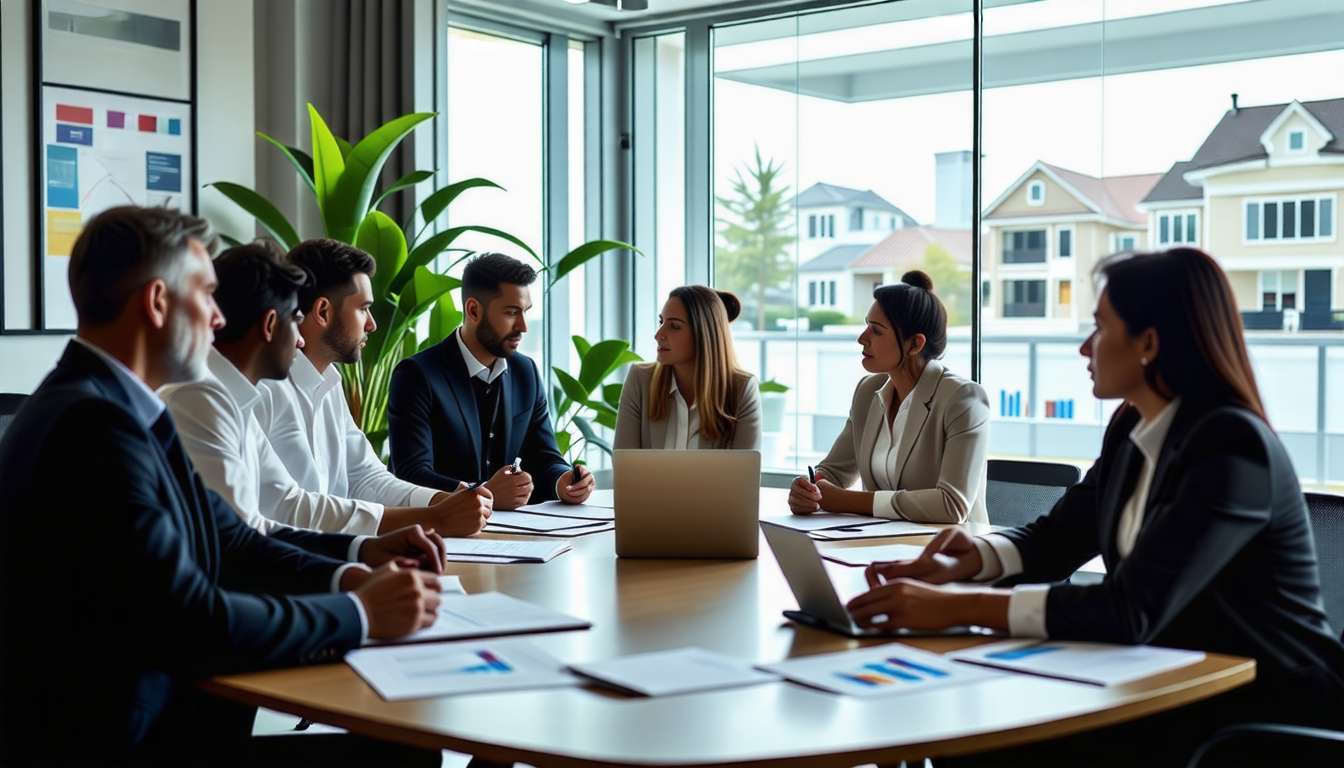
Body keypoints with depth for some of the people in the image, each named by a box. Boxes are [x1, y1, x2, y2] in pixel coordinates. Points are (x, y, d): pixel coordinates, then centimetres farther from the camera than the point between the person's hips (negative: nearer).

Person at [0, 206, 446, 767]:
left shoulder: (120, 407, 10)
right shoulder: (91, 423, -20)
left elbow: (231, 543, 13)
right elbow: (192, 624, -23)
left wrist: (350, 574, -3)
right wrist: (359, 613, -12)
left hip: (166, 714, 9)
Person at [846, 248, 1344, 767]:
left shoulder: (1230, 448, -22)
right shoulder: (1132, 430, 4)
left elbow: (1130, 612, -30)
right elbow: (1054, 539, 13)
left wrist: (956, 608, -30)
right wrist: (971, 559, -9)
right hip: (1176, 693, 7)